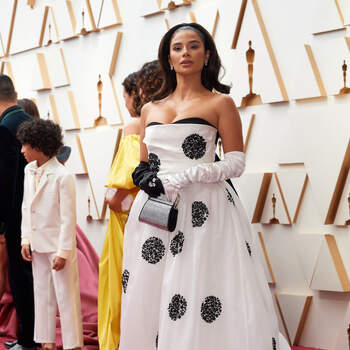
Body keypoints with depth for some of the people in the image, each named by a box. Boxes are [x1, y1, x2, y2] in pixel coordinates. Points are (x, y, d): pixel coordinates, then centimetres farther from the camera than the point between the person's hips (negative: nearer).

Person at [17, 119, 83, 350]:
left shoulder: (63, 176, -18)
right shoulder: (29, 171, 6)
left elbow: (68, 218, -17)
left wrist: (63, 251, -17)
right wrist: (26, 239, 7)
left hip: (58, 245, -7)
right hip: (38, 245, 7)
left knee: (66, 295, 0)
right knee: (43, 294, 13)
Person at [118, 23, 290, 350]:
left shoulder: (220, 103, 3)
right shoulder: (150, 109, 15)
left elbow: (235, 163, -4)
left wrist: (176, 179, -12)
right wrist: (144, 175, -3)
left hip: (202, 210, -4)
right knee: (149, 302, 3)